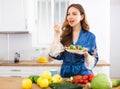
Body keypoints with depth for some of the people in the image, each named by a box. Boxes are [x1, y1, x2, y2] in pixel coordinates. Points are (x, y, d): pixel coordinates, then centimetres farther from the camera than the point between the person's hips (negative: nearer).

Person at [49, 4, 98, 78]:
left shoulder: (90, 36, 1)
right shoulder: (64, 34, 5)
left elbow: (94, 61, 4)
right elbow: (56, 55, -5)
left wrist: (85, 54, -15)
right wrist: (57, 35, -7)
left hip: (83, 74, 0)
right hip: (66, 75, 1)